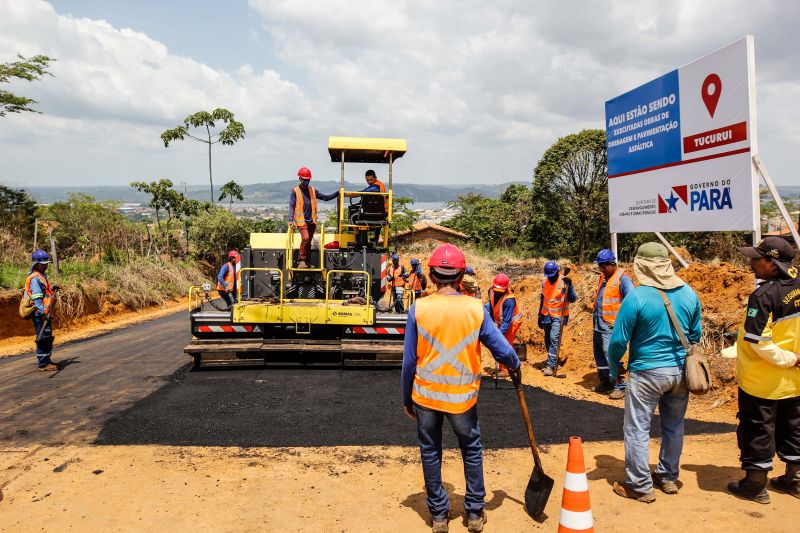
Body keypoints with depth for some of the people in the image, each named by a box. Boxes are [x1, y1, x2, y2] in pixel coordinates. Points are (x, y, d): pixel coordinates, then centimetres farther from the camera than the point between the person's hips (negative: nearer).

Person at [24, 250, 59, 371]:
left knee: (48, 338, 17)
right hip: (40, 314, -10)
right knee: (43, 338, -7)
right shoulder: (35, 278, -14)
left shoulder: (42, 276, 16)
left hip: (45, 313, 10)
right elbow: (36, 298, -22)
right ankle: (43, 364, -3)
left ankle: (47, 360, 26)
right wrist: (43, 312, -26)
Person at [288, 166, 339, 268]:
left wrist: (338, 193, 4)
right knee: (305, 238, -21)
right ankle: (301, 260, -12)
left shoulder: (313, 190, 14)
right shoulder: (295, 191, 1)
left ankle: (306, 262, 18)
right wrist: (291, 220, -16)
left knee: (309, 241, 9)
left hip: (312, 221, 5)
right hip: (301, 220, -5)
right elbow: (291, 206, -5)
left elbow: (325, 197, 15)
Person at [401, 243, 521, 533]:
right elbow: (501, 348, -3)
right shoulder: (475, 308, -10)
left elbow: (409, 360, -4)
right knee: (472, 451, 19)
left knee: (430, 454, 15)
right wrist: (515, 367, 19)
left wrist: (406, 398, 9)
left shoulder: (418, 308, -10)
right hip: (462, 395, 0)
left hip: (426, 394, 0)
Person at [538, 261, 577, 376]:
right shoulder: (545, 282, 7)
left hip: (559, 316, -6)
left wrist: (569, 286, -26)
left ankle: (550, 366, -17)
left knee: (554, 338, -17)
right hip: (546, 315, 6)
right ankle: (552, 362, 27)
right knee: (547, 339, 11)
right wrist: (540, 316, 18)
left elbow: (572, 299, -12)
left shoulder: (564, 282, -10)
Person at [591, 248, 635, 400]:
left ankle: (620, 387, -2)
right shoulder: (603, 278, 15)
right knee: (599, 355, 15)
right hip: (598, 325, 9)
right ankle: (605, 382, 28)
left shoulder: (622, 279, -12)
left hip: (611, 327, -9)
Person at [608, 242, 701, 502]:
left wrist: (613, 368, 4)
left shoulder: (636, 297, -17)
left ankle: (640, 486, 14)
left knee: (637, 428, 6)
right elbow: (696, 335, 11)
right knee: (674, 426, 20)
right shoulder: (689, 293, 0)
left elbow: (619, 340, -13)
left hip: (646, 373, -6)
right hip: (681, 371, 6)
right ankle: (668, 478, 34)